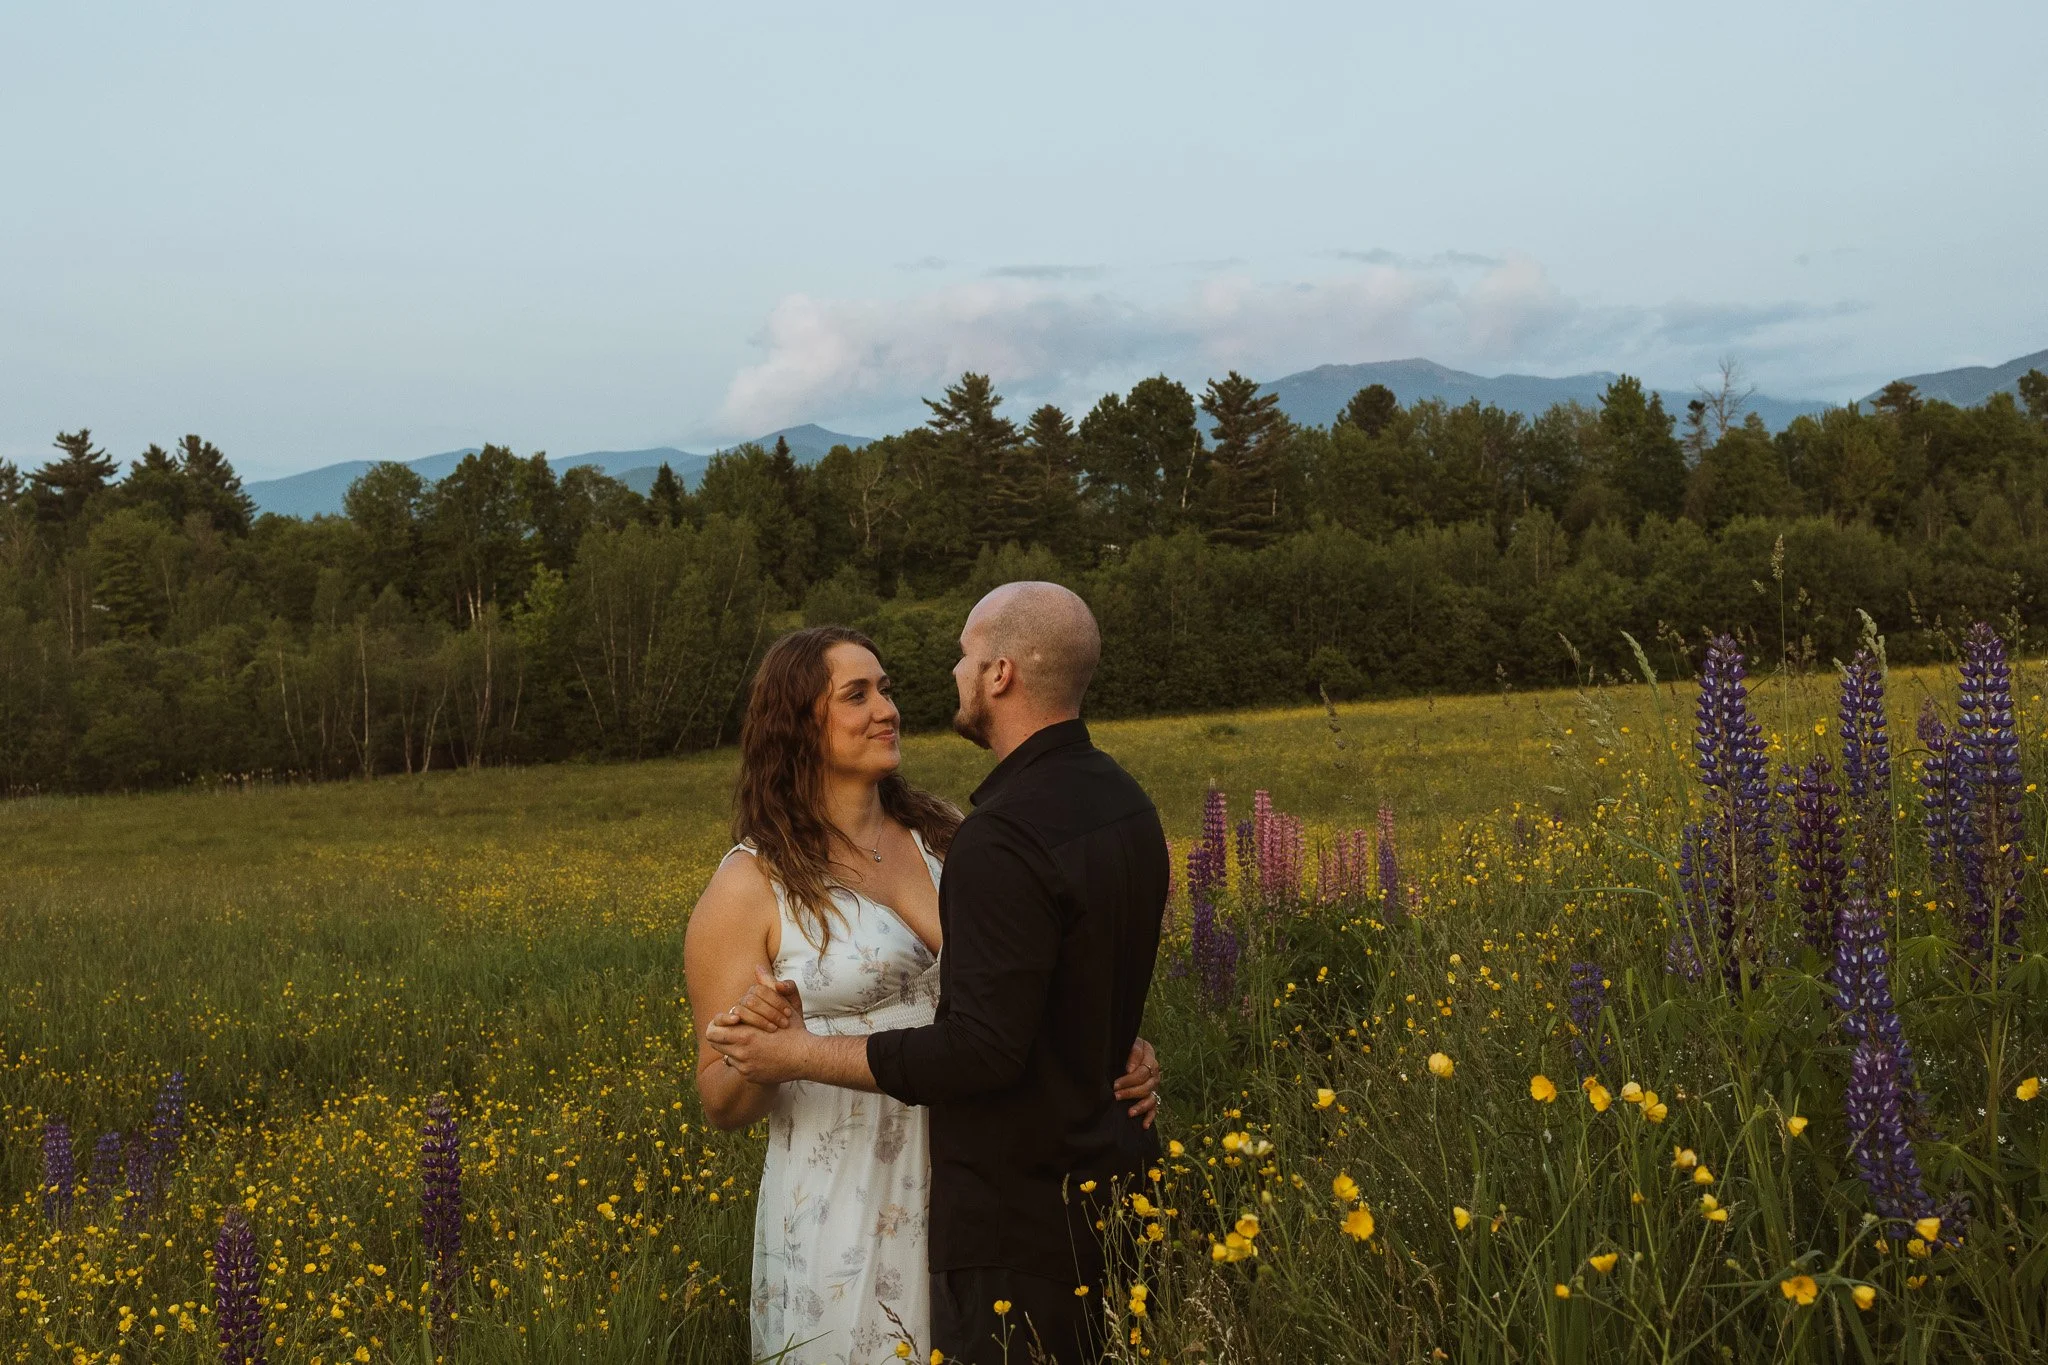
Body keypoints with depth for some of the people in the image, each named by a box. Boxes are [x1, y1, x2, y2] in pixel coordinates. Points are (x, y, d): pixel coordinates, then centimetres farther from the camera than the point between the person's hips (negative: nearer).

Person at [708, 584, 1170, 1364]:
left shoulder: (1005, 838, -25)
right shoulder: (1124, 803, 5)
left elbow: (981, 1050, -26)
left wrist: (798, 1055, -17)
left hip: (1021, 1215, -9)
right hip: (1111, 1176, 9)